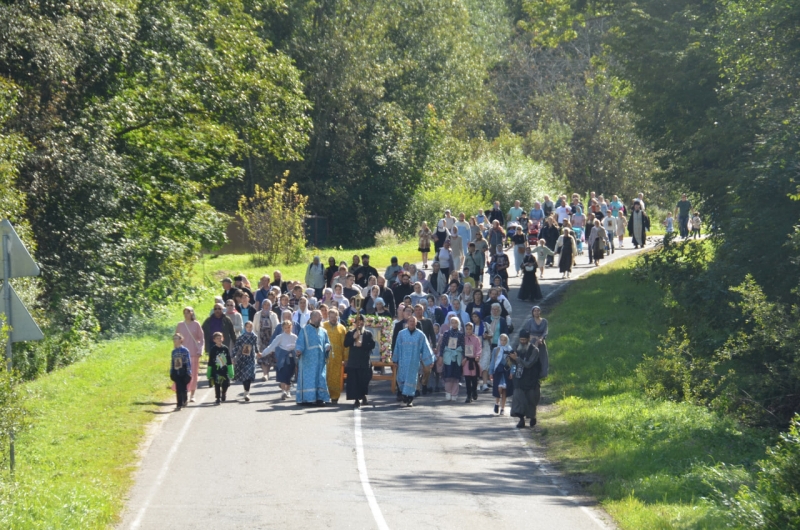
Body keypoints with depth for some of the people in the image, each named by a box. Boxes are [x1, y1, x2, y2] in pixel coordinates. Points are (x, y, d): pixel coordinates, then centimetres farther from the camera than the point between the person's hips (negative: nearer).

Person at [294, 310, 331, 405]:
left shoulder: (323, 332, 15)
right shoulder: (304, 330, 3)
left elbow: (327, 343, 17)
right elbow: (300, 343, -3)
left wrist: (327, 347, -7)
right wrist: (298, 350, -23)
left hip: (320, 361, 4)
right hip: (308, 360, -4)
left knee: (320, 379, -2)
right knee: (308, 378, -6)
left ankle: (319, 398, -1)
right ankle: (306, 398, -6)